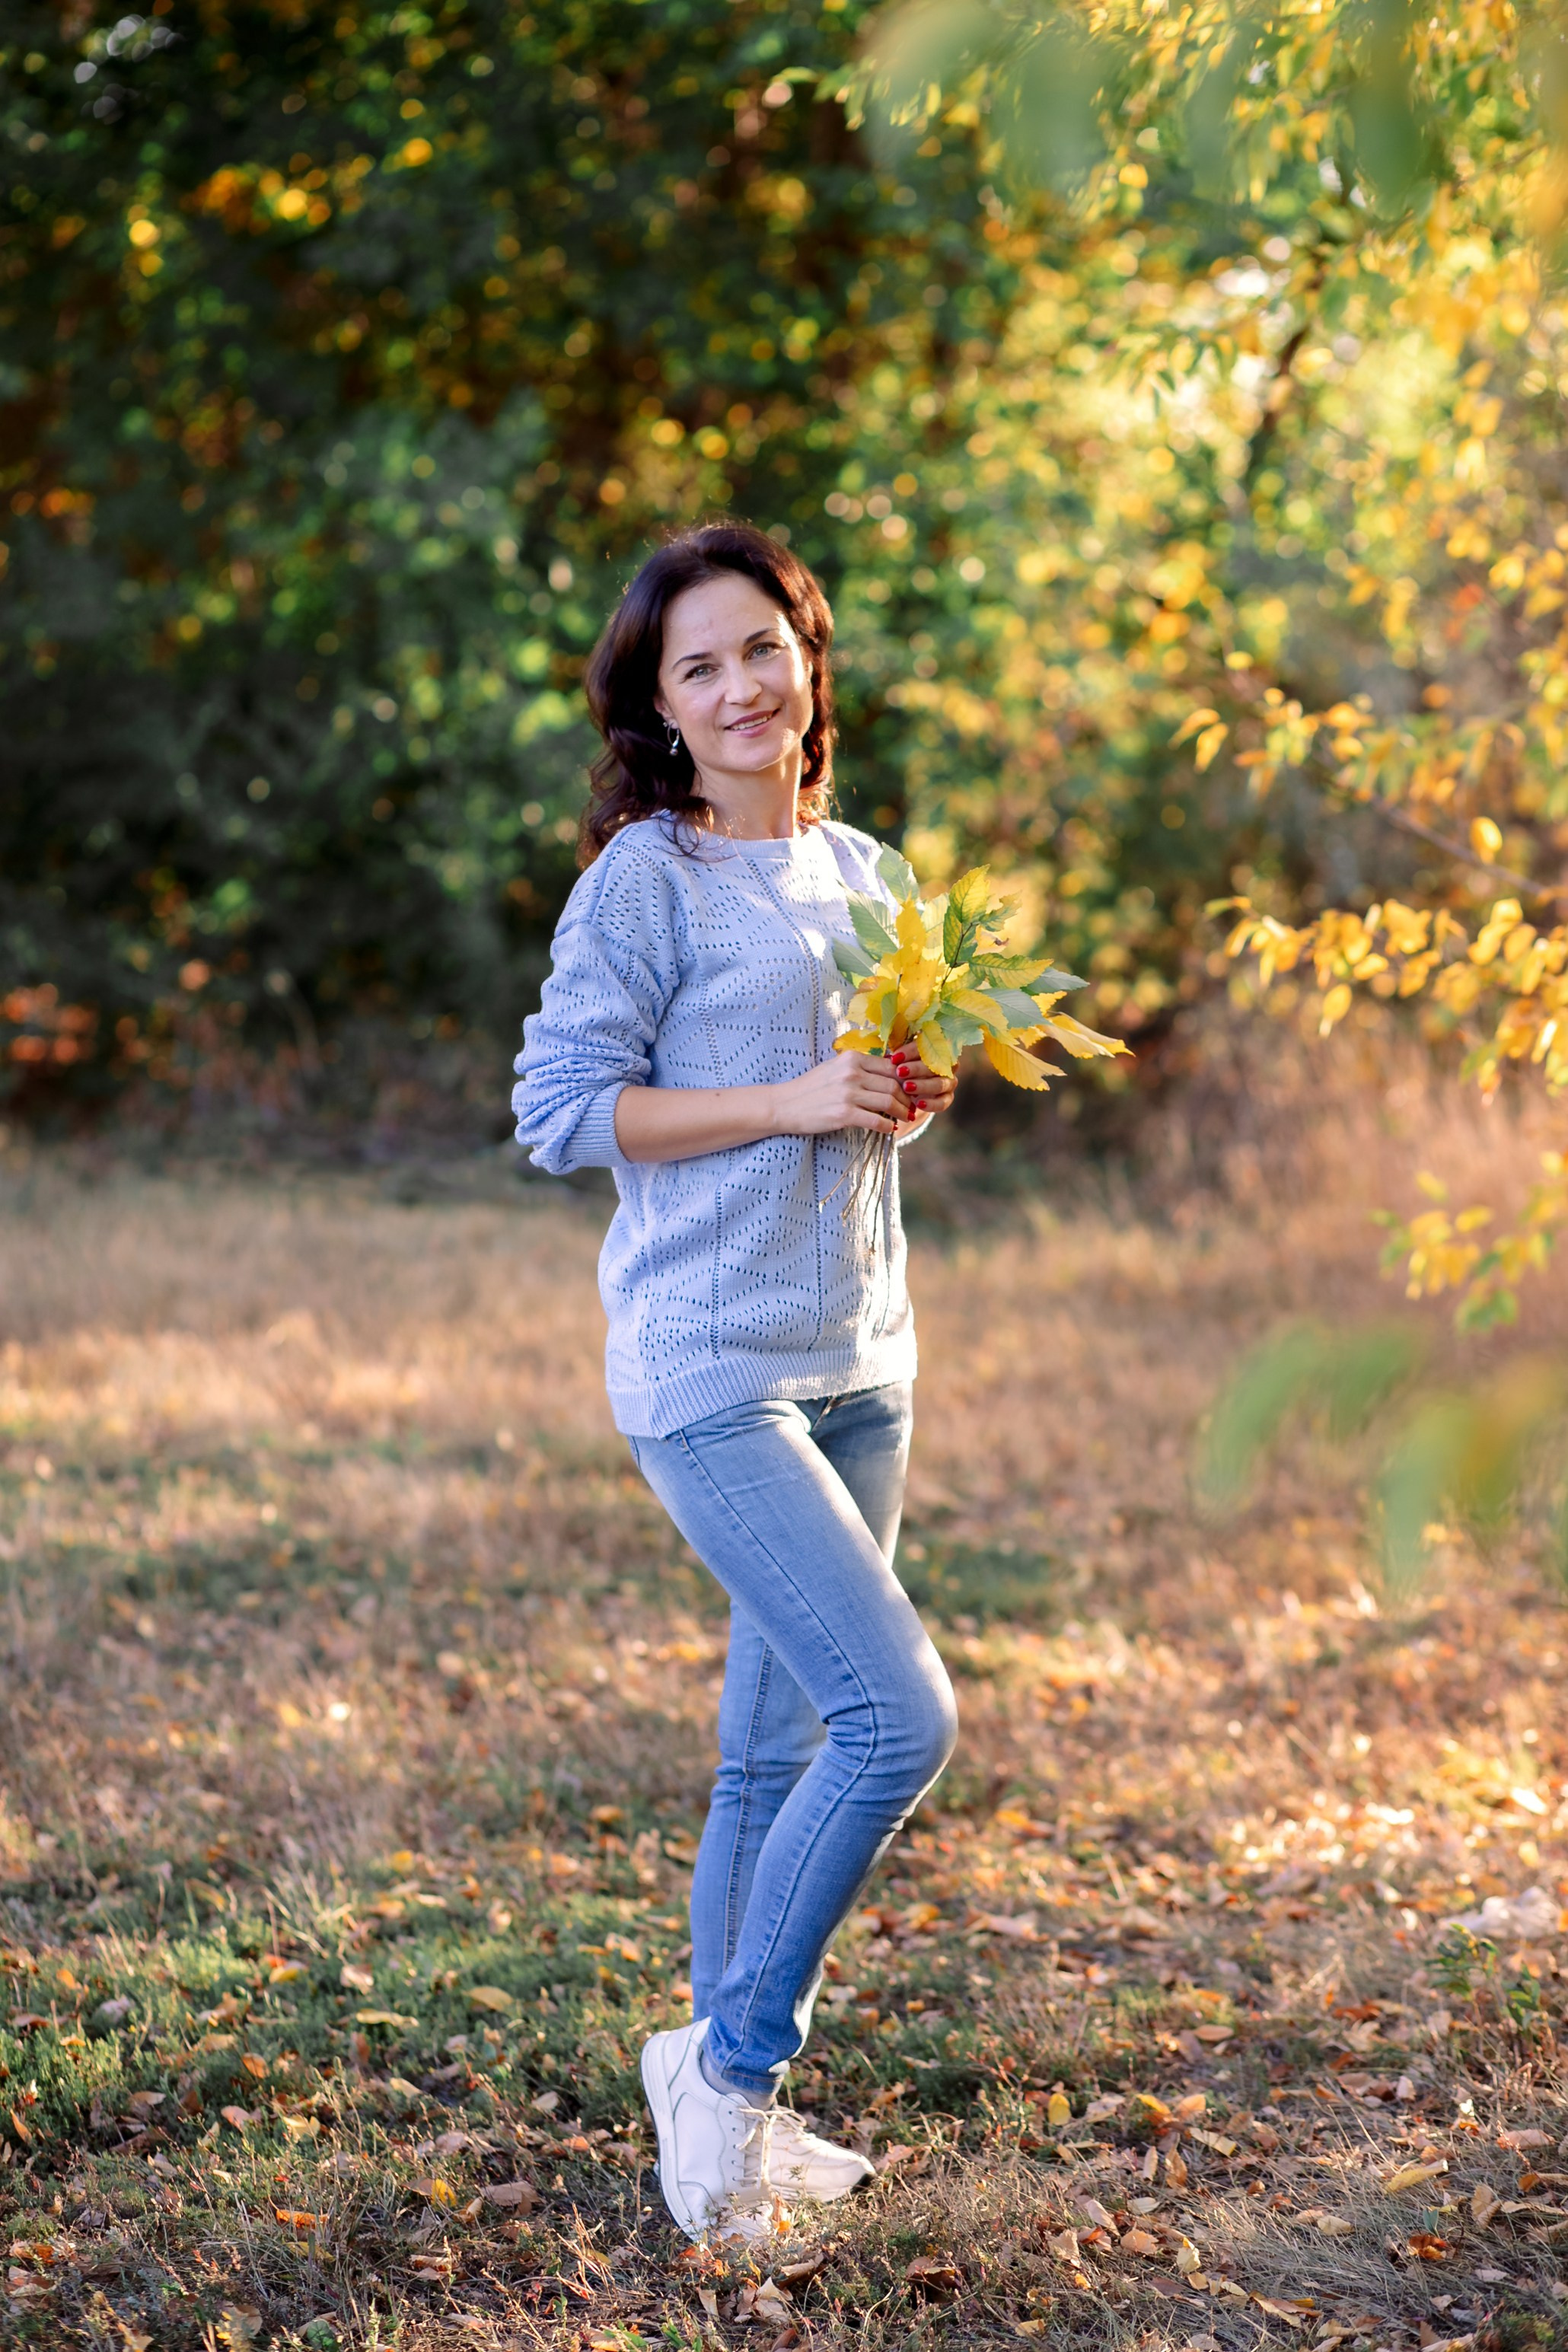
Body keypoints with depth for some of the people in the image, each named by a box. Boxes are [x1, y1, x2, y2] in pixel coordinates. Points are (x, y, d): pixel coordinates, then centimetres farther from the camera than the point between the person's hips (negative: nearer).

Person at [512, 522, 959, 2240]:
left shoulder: (859, 872, 13)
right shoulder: (647, 878, -8)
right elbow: (560, 1110, -12)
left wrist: (907, 1100, 1)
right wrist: (790, 1101, -18)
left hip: (858, 1365, 7)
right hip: (711, 1373, -7)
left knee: (782, 1754, 12)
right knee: (900, 1715, -15)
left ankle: (727, 2095, 25)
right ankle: (732, 2064, 3)